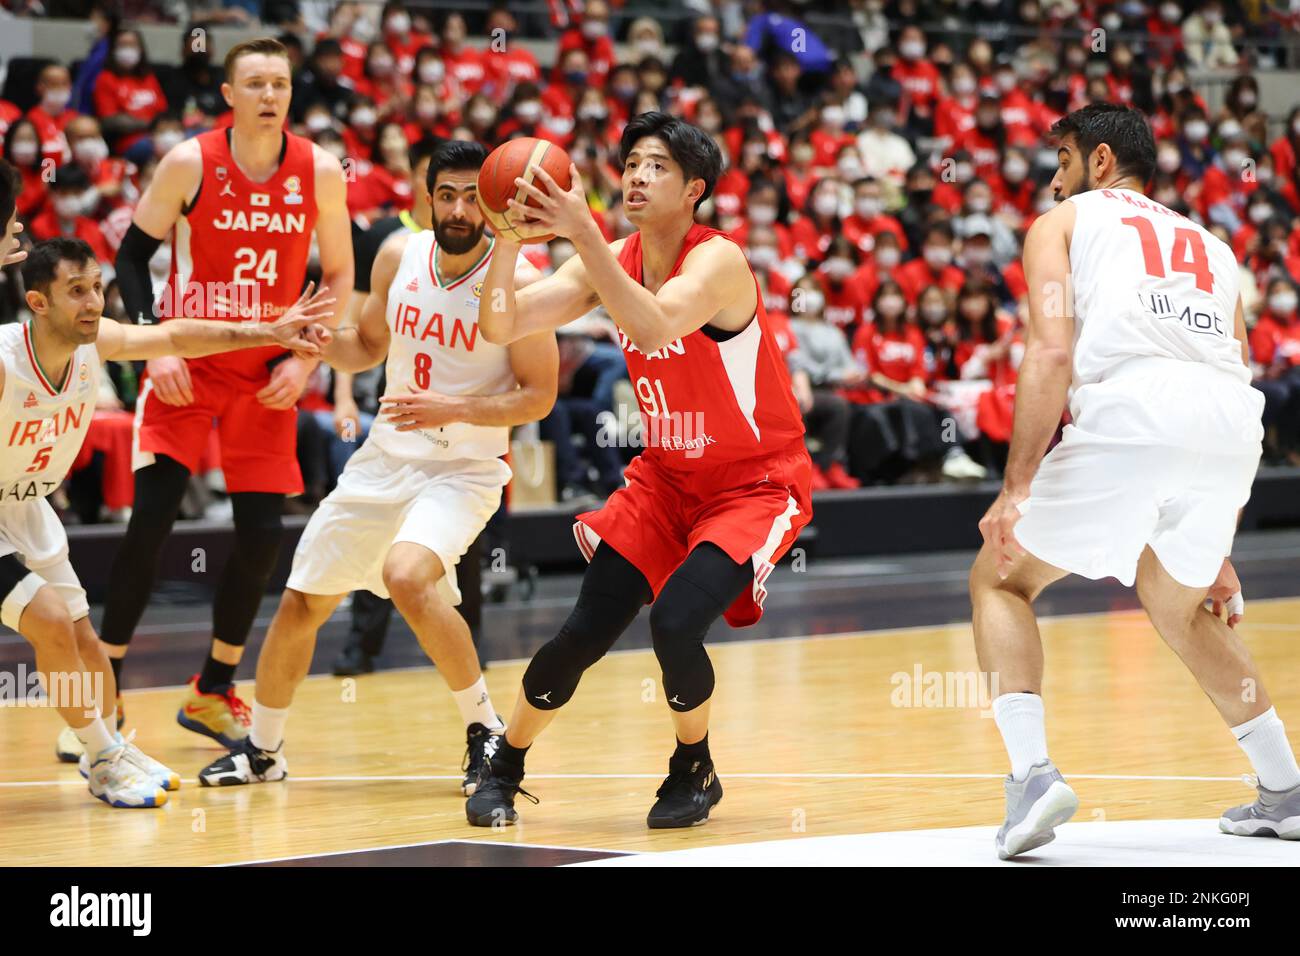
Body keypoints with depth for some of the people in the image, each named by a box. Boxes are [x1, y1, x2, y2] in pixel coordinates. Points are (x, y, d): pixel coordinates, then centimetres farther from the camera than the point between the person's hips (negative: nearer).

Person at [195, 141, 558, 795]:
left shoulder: (516, 280, -16)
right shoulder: (399, 256, -1)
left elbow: (538, 396, -13)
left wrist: (453, 409, -26)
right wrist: (323, 343, -7)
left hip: (465, 466, -6)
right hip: (385, 459, 6)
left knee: (406, 575, -33)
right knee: (301, 602, 8)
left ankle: (485, 729, -15)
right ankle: (262, 750, 30)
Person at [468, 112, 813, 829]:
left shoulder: (718, 261, -23)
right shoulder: (609, 261, -4)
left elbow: (652, 326, -43)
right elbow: (501, 326, -11)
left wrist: (582, 232, -47)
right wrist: (511, 235, -26)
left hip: (757, 485, -6)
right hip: (667, 479, 6)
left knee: (676, 622, -24)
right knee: (583, 635, -2)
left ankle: (693, 770, 4)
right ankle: (501, 769, 20)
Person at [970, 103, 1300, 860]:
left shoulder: (1063, 223, 20)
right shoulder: (1211, 247, 35)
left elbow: (1051, 352, 1)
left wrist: (1016, 487, -4)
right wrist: (1218, 551, 37)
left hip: (1129, 413, -5)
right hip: (1232, 425, 5)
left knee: (1001, 578, 15)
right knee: (1176, 601, 31)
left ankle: (1033, 771, -6)